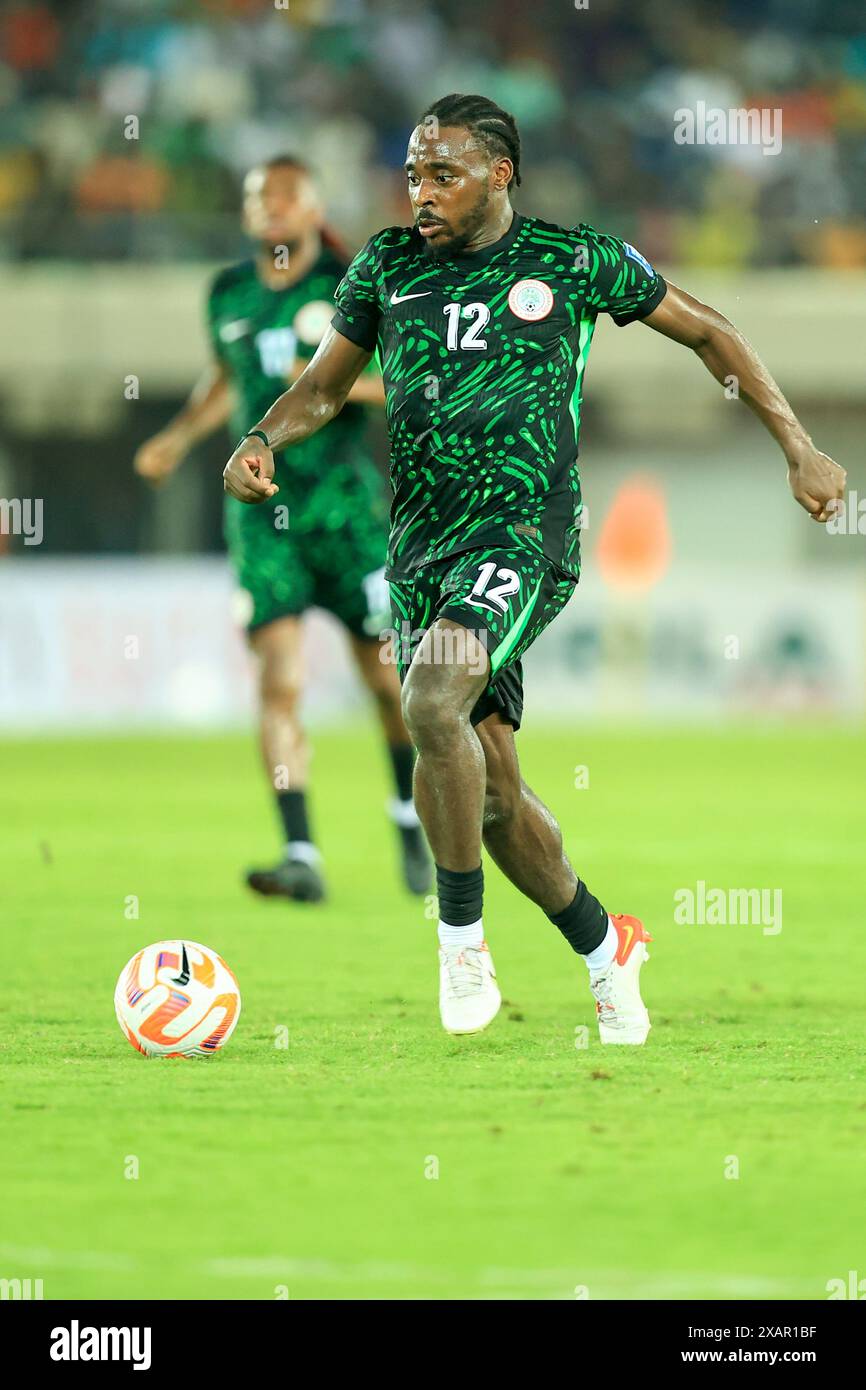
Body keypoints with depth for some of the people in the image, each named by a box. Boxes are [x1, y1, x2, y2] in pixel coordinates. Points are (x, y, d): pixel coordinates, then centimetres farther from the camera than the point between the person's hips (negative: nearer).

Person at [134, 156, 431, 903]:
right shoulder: (229, 295, 9)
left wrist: (344, 382, -20)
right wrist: (180, 437, 15)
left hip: (342, 498, -2)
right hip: (261, 504, 2)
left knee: (388, 675, 3)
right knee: (279, 676, -11)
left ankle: (411, 815, 29)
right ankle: (301, 855, -14)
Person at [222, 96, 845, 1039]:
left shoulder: (574, 260, 0)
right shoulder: (388, 265, 9)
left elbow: (704, 331, 12)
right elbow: (324, 386, 20)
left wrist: (798, 449, 9)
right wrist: (261, 441, -2)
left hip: (522, 530, -5)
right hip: (421, 546, 5)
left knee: (432, 704, -30)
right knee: (492, 793, 4)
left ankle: (461, 941, -17)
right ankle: (603, 947, 27)